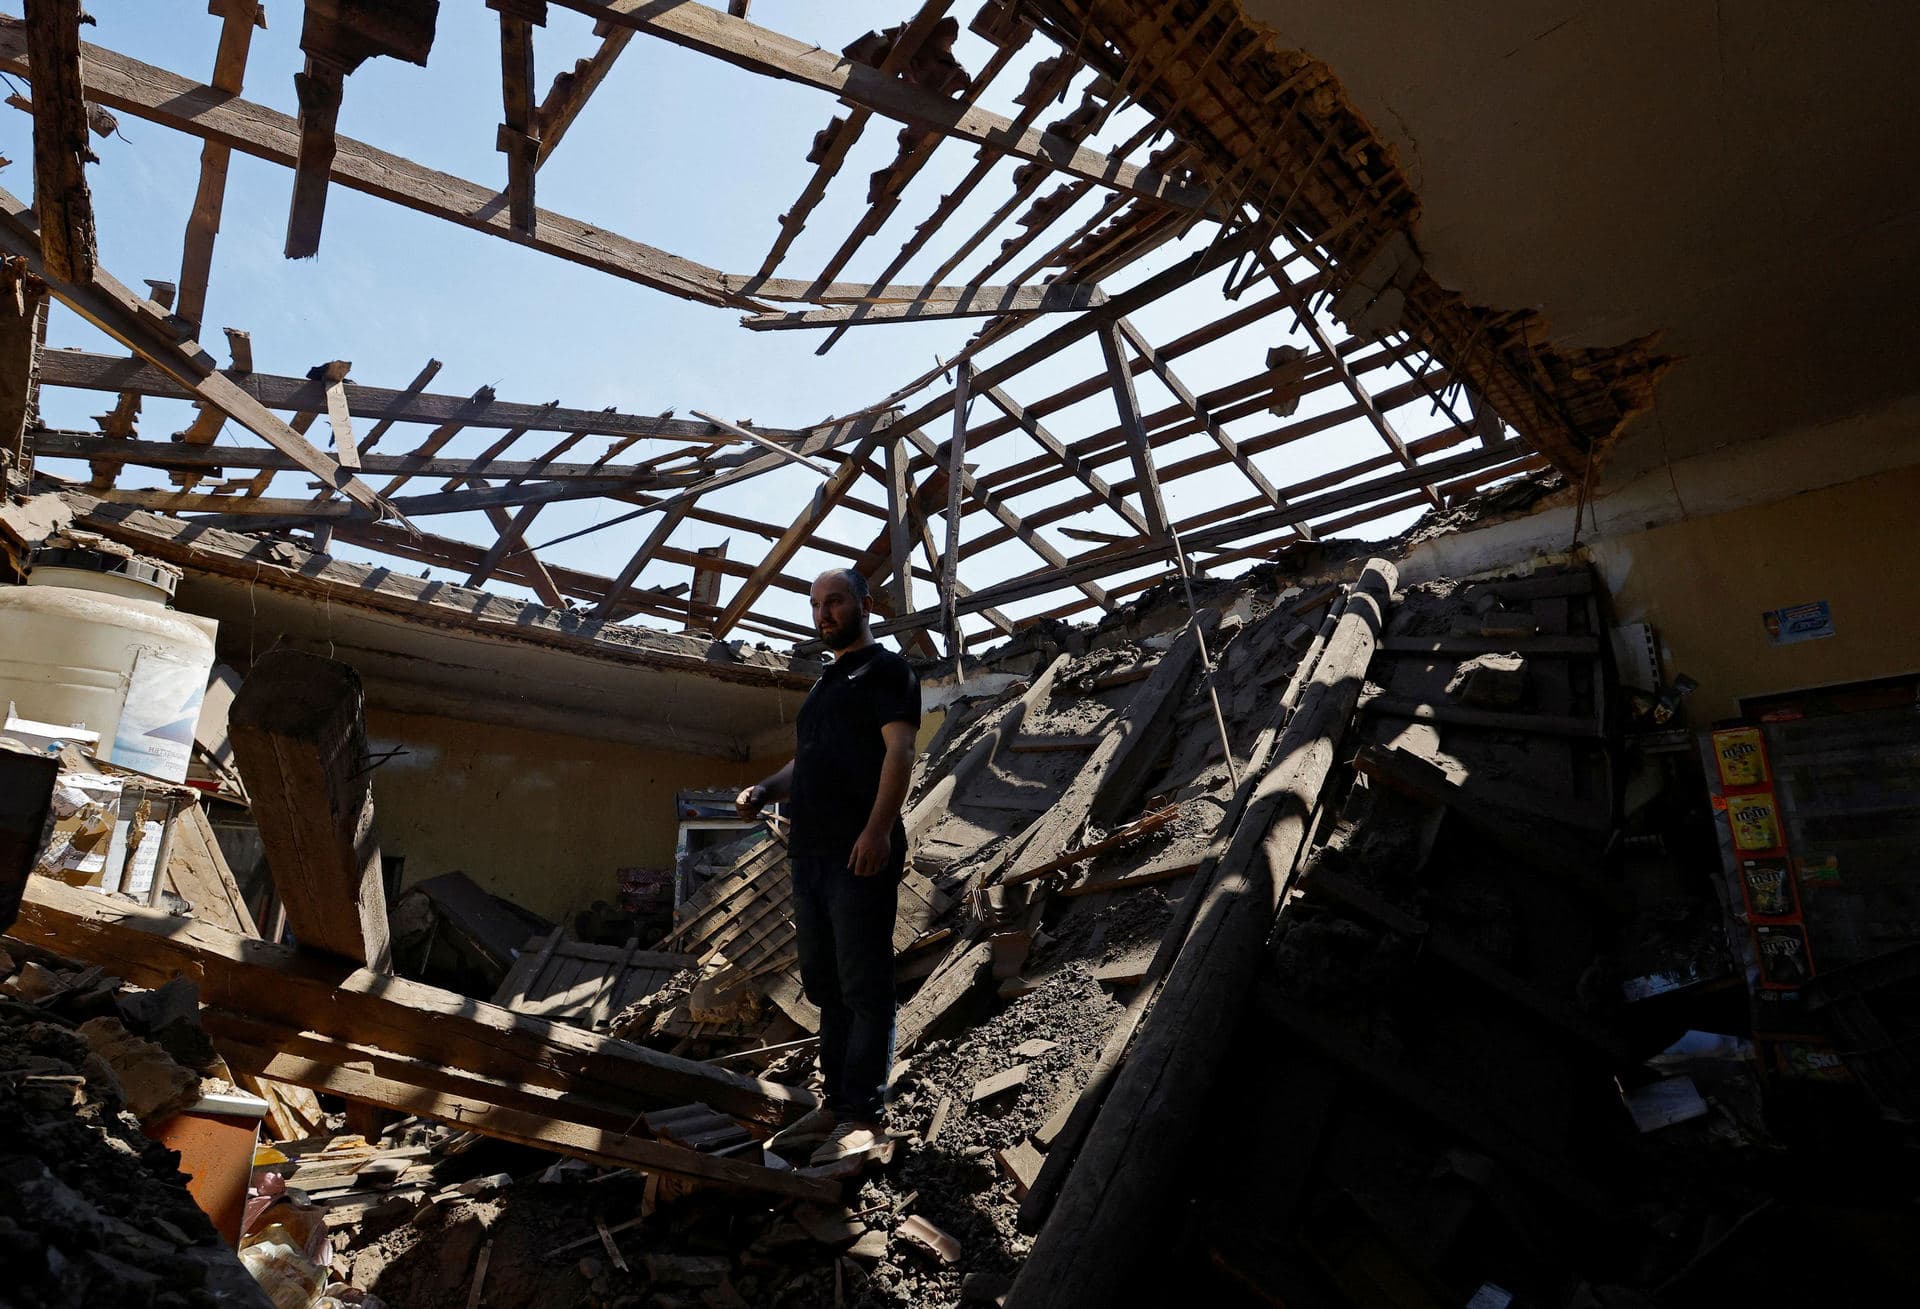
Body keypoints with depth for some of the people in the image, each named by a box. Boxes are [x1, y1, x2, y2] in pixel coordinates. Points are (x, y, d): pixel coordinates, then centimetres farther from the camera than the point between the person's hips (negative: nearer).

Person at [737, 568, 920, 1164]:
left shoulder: (884, 669, -1)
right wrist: (765, 790, 8)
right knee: (826, 986, 13)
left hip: (861, 853, -9)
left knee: (864, 987, -4)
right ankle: (838, 1100, 24)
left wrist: (878, 829, -24)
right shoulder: (824, 684, 24)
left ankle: (865, 1114, 2)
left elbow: (900, 748, -14)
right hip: (810, 852, 9)